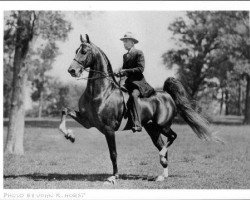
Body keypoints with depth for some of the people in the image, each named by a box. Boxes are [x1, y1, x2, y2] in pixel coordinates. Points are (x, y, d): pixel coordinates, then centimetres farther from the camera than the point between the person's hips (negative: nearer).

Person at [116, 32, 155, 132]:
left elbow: (141, 69, -14)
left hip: (139, 82, -9)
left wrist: (126, 71, -18)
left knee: (133, 95, -33)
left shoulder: (139, 53, -5)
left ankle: (137, 124, -42)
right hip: (129, 82, 9)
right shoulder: (125, 56, 18)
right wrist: (120, 73, -1)